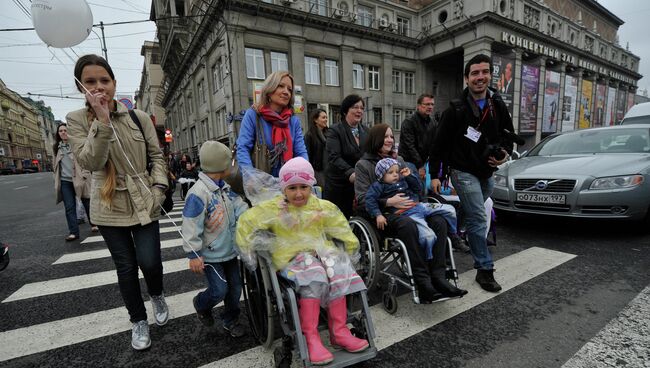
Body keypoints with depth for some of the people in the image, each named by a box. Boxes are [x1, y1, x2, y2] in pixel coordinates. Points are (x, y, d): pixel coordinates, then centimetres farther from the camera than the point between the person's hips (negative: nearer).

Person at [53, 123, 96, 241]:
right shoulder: (57, 147, 11)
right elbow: (56, 165, 19)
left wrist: (85, 174, -14)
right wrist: (56, 180, 17)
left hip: (79, 178, -4)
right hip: (65, 181, 4)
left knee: (87, 203, 7)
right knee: (69, 207, 3)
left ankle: (93, 224, 26)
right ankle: (73, 232, 7)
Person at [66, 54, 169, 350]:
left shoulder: (139, 117, 0)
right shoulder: (77, 120, -2)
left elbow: (157, 156, 5)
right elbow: (90, 163, -16)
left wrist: (159, 188, -8)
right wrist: (102, 120, -24)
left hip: (143, 203, 0)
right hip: (109, 207, 0)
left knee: (149, 262, -6)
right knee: (125, 267, 10)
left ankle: (157, 295, 30)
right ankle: (138, 320, 31)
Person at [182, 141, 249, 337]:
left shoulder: (225, 188, 2)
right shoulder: (198, 193, -23)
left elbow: (239, 208, 2)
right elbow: (191, 228, -21)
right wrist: (194, 254, -19)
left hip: (229, 249, 7)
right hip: (210, 254, -7)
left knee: (235, 287, 12)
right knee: (219, 290, -1)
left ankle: (231, 320, 34)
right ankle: (201, 304, 33)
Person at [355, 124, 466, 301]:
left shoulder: (399, 160, 21)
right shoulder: (363, 165, 3)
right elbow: (362, 200, -8)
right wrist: (389, 202, -20)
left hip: (405, 210, 6)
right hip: (382, 215, -6)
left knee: (439, 222, -20)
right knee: (408, 224, -36)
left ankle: (438, 276, -21)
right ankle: (422, 282, -32)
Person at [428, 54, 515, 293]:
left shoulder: (498, 106, 5)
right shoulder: (456, 109, -9)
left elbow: (509, 135, 17)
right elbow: (439, 144, -7)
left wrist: (505, 153, -6)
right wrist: (434, 175, -9)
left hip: (487, 173, 6)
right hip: (464, 172, -5)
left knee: (473, 215, 17)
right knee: (478, 219, -8)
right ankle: (485, 269, 3)